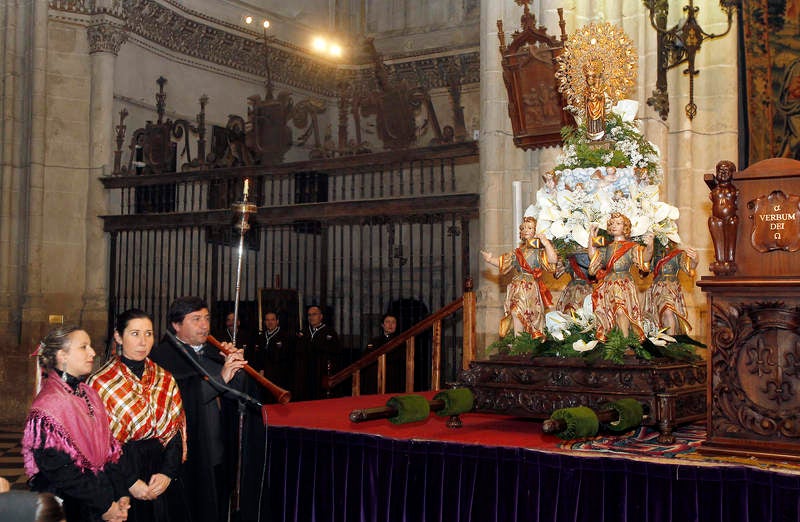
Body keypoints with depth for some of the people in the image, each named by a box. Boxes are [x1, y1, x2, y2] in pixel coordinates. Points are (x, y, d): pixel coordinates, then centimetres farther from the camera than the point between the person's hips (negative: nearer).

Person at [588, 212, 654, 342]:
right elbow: (592, 256, 14)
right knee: (607, 314, 0)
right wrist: (591, 237, 12)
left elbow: (644, 257, -12)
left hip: (624, 284, -5)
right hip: (607, 285, 5)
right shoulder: (607, 247, 19)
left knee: (621, 311, -23)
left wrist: (649, 246, -34)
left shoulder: (631, 246, 3)